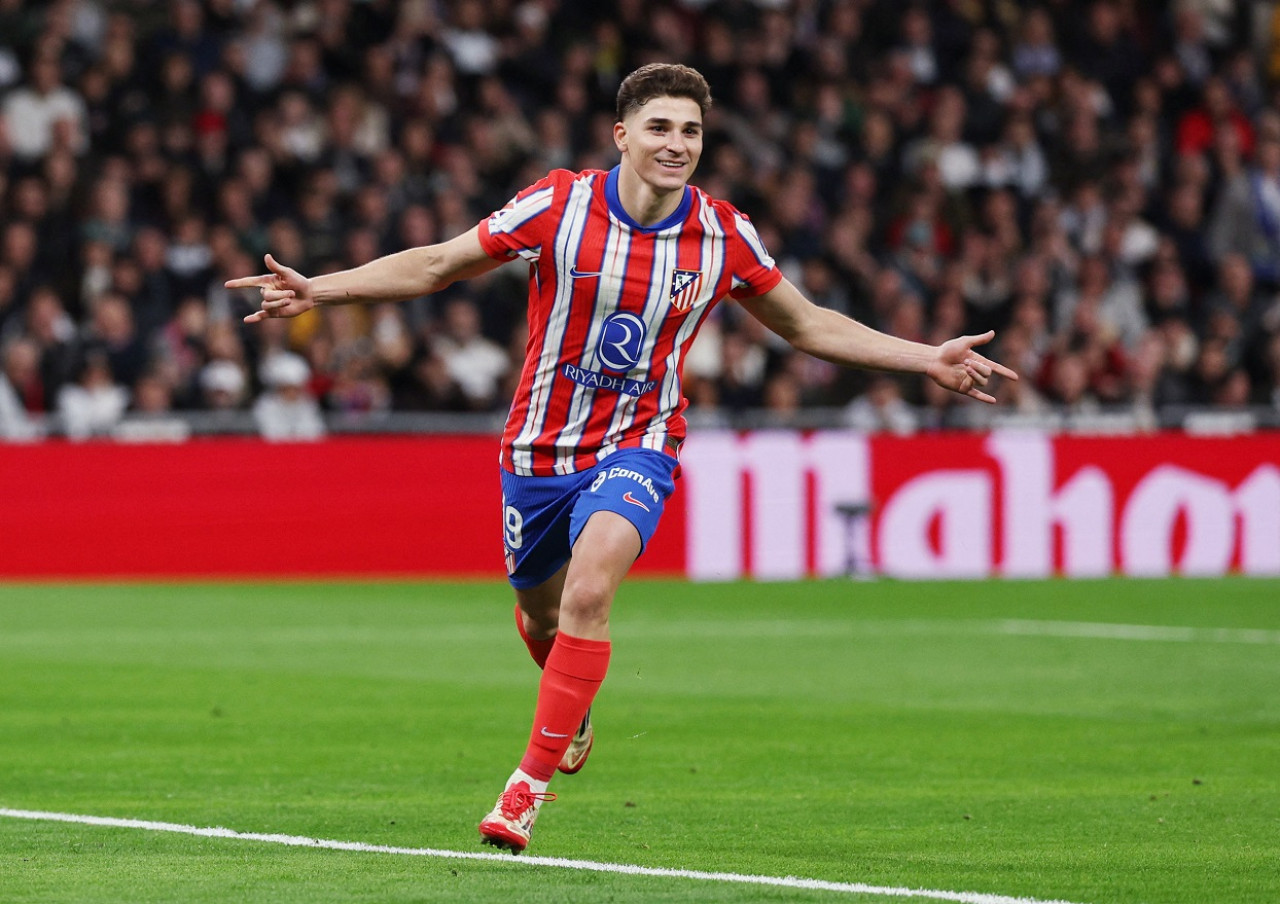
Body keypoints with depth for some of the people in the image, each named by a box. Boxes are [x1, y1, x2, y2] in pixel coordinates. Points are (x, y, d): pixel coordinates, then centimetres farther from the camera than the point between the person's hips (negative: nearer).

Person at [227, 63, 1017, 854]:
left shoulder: (723, 235, -8)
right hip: (540, 448, 1)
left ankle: (533, 783, -19)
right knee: (539, 616, 18)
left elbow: (806, 325, 7)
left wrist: (929, 359, 2)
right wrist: (320, 290, -15)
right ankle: (575, 708, 55)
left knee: (589, 593, -27)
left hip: (635, 447, -1)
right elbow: (434, 267, -6)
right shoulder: (559, 205, -13)